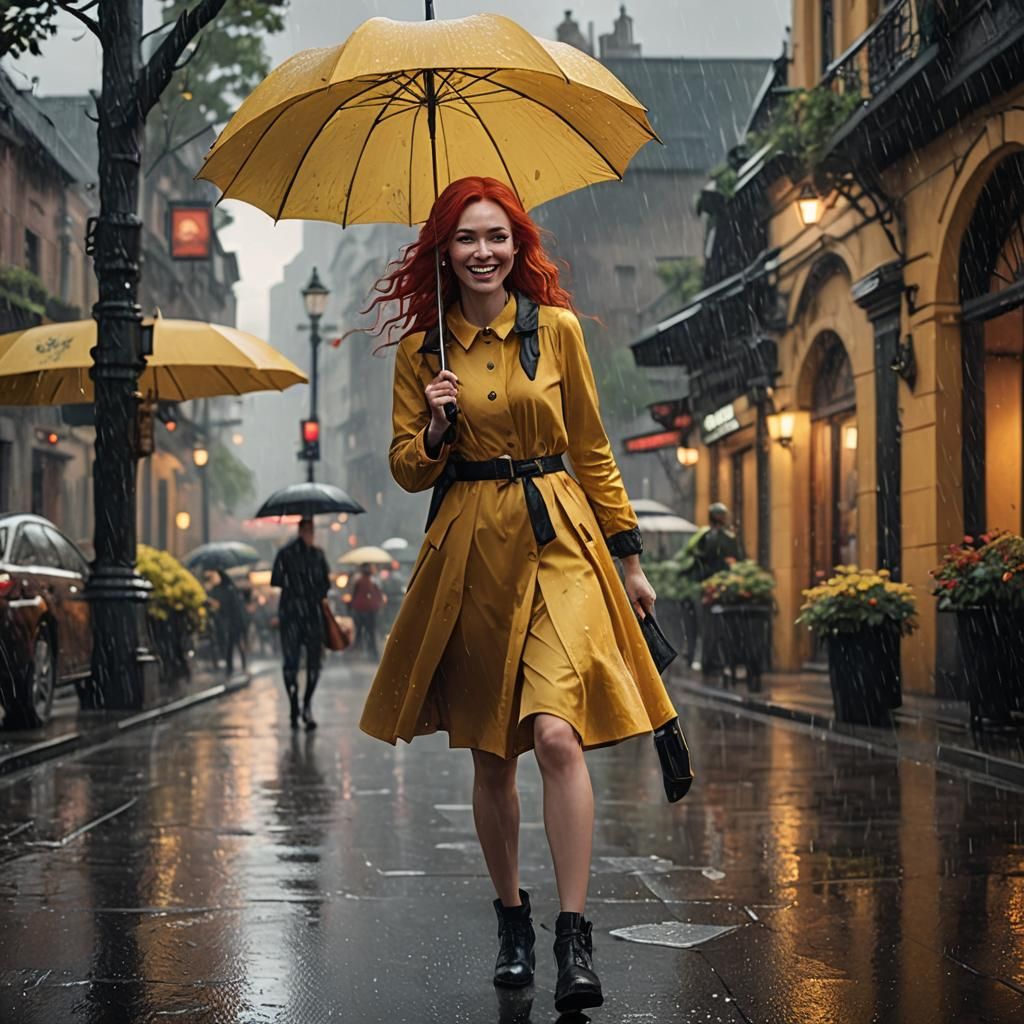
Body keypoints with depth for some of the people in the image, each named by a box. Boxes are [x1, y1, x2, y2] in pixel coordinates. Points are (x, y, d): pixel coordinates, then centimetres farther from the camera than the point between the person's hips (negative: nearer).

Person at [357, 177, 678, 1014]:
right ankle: (512, 921, 24)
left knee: (558, 734, -17)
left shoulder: (556, 329, 4)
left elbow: (592, 449, 10)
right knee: (490, 754, 6)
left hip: (559, 541, -1)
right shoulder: (422, 349, 5)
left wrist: (629, 556, 10)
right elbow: (407, 469, 9)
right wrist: (435, 433, -12)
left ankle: (576, 940, -13)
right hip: (470, 551, 1)